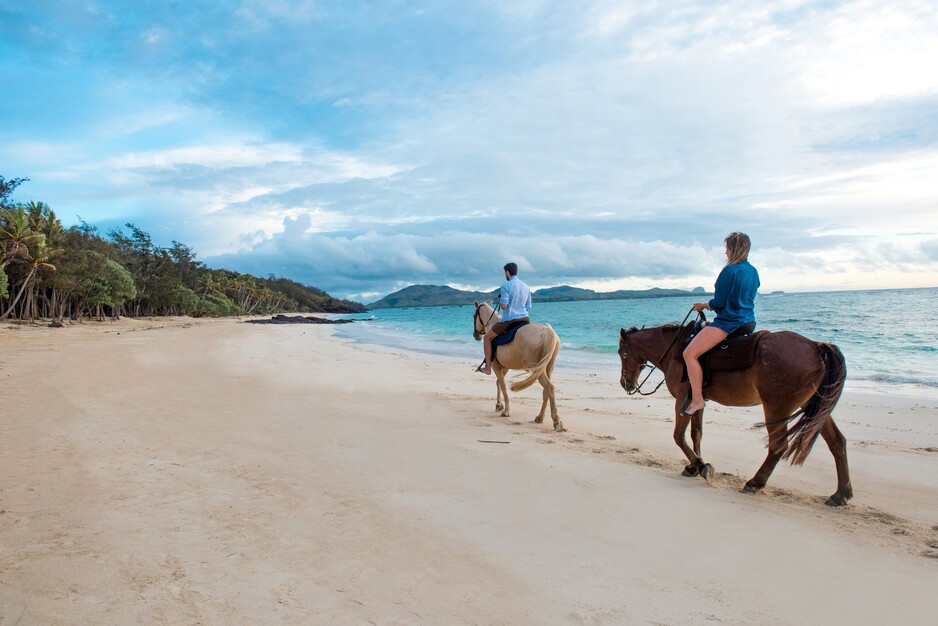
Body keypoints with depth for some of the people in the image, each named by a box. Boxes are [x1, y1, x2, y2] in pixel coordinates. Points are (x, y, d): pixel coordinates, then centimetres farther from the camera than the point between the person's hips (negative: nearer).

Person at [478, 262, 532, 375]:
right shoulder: (526, 287, 11)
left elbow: (503, 305, -17)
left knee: (487, 338, 11)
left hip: (509, 320, -6)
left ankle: (487, 368, 8)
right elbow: (528, 307, 14)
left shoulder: (506, 286, -9)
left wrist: (500, 300, 4)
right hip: (525, 319, 6)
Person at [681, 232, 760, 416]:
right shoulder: (754, 272, 11)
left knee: (690, 353, -14)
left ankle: (697, 399, -17)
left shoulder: (729, 271, -15)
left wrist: (703, 306, 5)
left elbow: (718, 303, -15)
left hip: (728, 322, -10)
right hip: (748, 321, 10)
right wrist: (710, 305, 25)